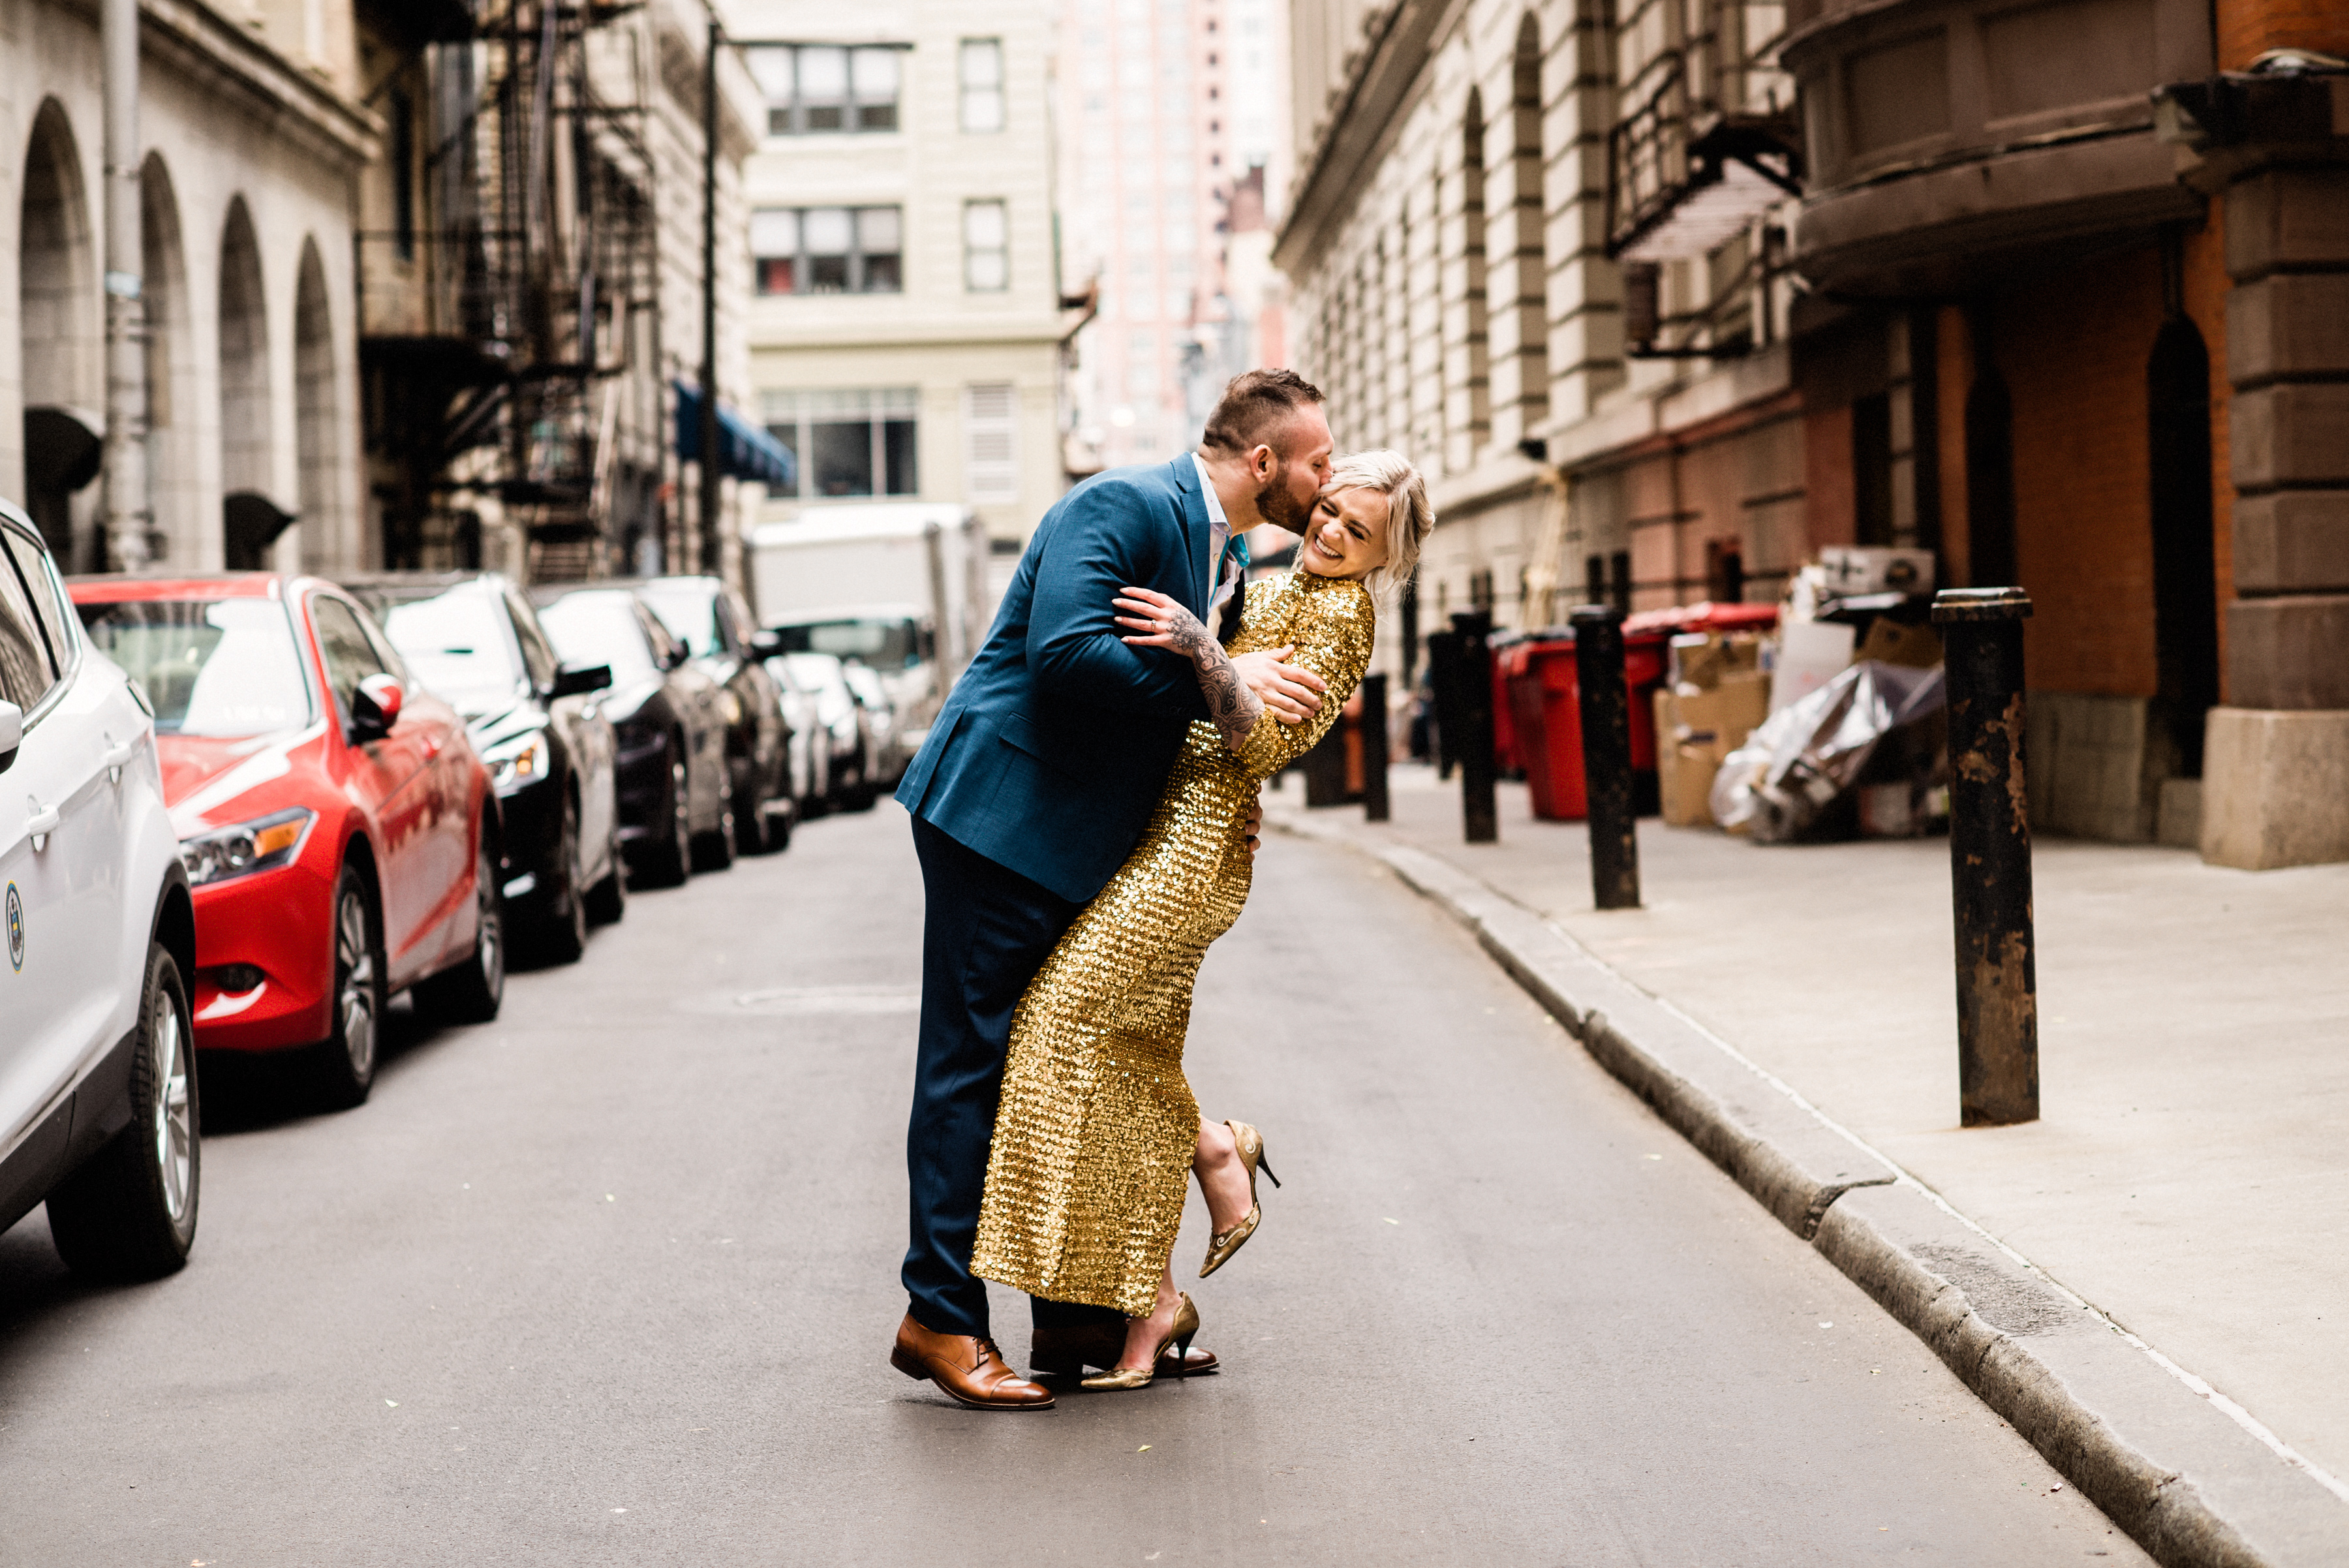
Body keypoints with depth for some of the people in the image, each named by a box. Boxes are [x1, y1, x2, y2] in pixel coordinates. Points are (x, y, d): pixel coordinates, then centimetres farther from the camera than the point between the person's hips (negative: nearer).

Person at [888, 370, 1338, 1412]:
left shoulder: (1229, 556, 14)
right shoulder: (1121, 508, -15)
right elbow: (1066, 651, -28)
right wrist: (1220, 682, -23)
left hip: (1085, 844, 10)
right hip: (1002, 817, -10)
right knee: (974, 1067, -5)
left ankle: (1079, 1308, 21)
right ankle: (940, 1319, -1)